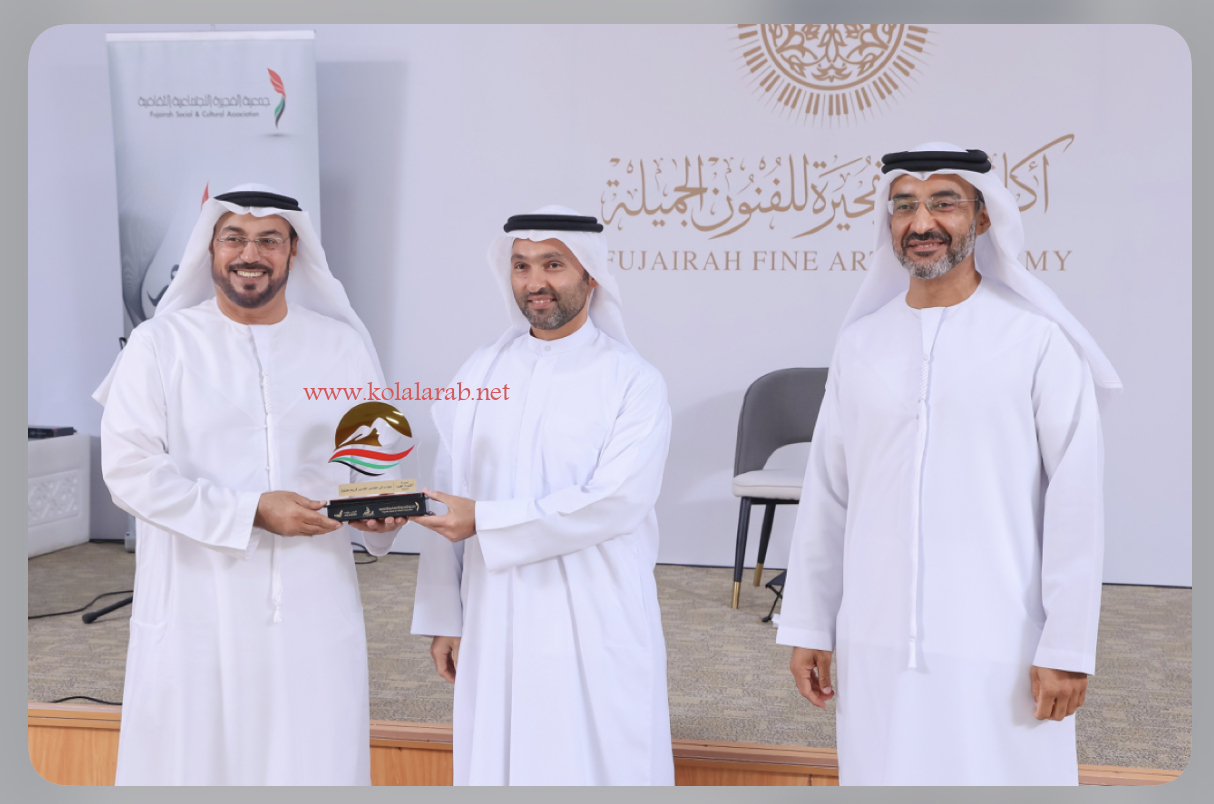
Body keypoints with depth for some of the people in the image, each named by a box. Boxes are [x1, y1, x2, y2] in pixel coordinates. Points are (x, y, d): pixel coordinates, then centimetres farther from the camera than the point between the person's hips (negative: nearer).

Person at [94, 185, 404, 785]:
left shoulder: (342, 346, 9)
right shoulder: (160, 345, 2)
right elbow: (130, 469, -7)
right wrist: (250, 511, -16)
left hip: (313, 607, 2)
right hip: (195, 610, -1)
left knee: (317, 759, 3)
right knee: (189, 761, 6)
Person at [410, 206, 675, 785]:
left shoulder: (632, 382, -6)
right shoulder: (480, 373, 6)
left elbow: (615, 502, -17)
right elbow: (448, 499, 8)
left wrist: (485, 522, -16)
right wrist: (443, 619, 8)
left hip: (596, 629, -3)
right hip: (496, 626, 3)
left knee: (599, 763, 5)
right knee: (496, 762, 11)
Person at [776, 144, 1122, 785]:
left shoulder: (1037, 340, -6)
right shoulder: (860, 342, 6)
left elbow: (1075, 500, -6)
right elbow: (826, 492, 8)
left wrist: (1068, 647, -8)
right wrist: (807, 624, 8)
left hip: (997, 647, -3)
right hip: (876, 644, 4)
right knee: (884, 776, 11)